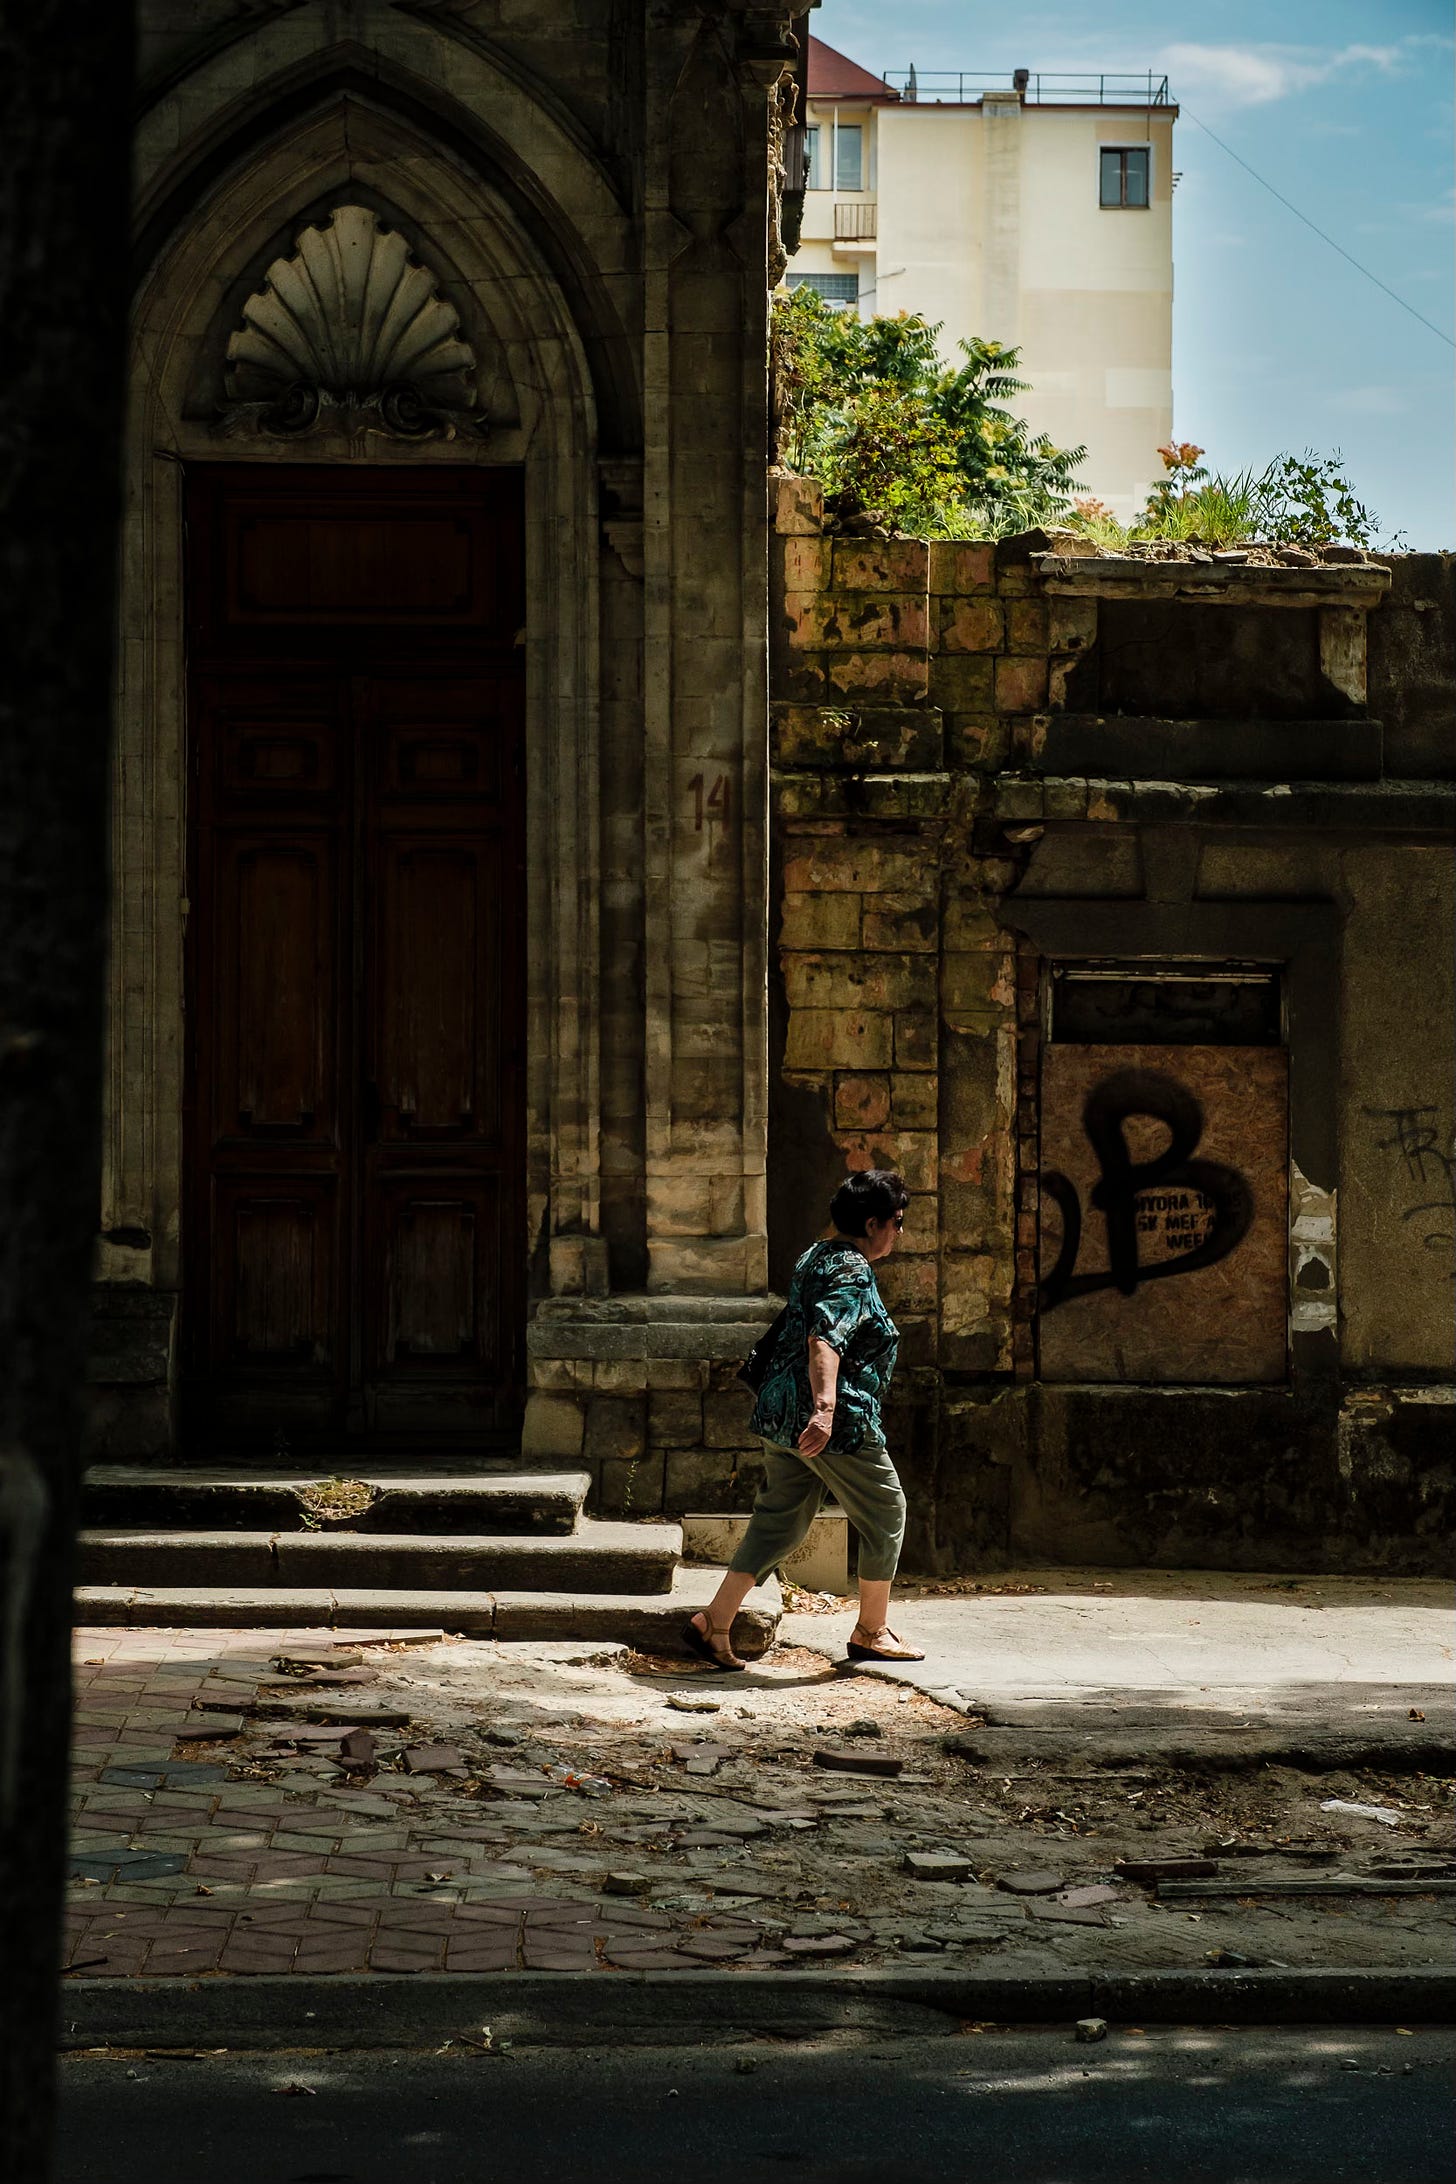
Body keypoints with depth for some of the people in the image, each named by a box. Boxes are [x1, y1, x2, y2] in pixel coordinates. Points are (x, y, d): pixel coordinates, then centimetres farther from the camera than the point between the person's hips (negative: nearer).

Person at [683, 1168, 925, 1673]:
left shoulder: (816, 1257, 15)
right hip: (837, 1424, -9)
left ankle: (713, 1622, 5)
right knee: (884, 1515, 8)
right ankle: (871, 1632, 19)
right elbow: (825, 1340, -31)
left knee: (779, 1520, 12)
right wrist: (825, 1408, -43)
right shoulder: (853, 1273, -15)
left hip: (780, 1416, 9)